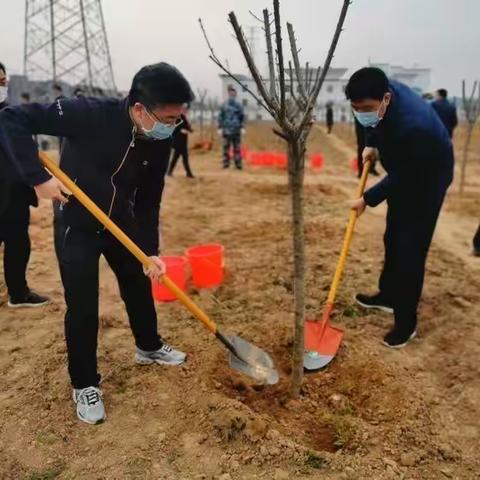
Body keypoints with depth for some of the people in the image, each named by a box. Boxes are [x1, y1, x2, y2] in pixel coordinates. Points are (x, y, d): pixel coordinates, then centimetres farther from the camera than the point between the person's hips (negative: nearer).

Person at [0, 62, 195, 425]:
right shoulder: (89, 114, -29)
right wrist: (39, 177, -34)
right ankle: (84, 385, 20)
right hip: (76, 223, -5)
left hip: (121, 221, 5)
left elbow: (148, 201, -5)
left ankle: (149, 348, 44)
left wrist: (151, 251, -10)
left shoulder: (159, 142, -13)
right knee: (83, 305, -2)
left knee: (139, 285, 17)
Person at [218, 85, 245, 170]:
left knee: (237, 148, 2)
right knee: (226, 147, 3)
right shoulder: (224, 105, 2)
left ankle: (238, 164, 8)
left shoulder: (238, 105, 4)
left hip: (236, 130, 0)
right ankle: (226, 163, 10)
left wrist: (242, 128, -1)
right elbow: (220, 117, 4)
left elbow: (242, 117, 7)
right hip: (226, 130, 0)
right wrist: (220, 128, -2)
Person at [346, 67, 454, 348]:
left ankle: (406, 322, 4)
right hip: (405, 172, 8)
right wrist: (371, 144, -1)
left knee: (411, 248, -8)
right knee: (393, 238, 17)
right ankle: (389, 295, 35)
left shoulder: (413, 124, -41)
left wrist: (369, 199, -19)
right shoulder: (383, 92, -17)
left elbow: (403, 176, -28)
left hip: (427, 179, -8)